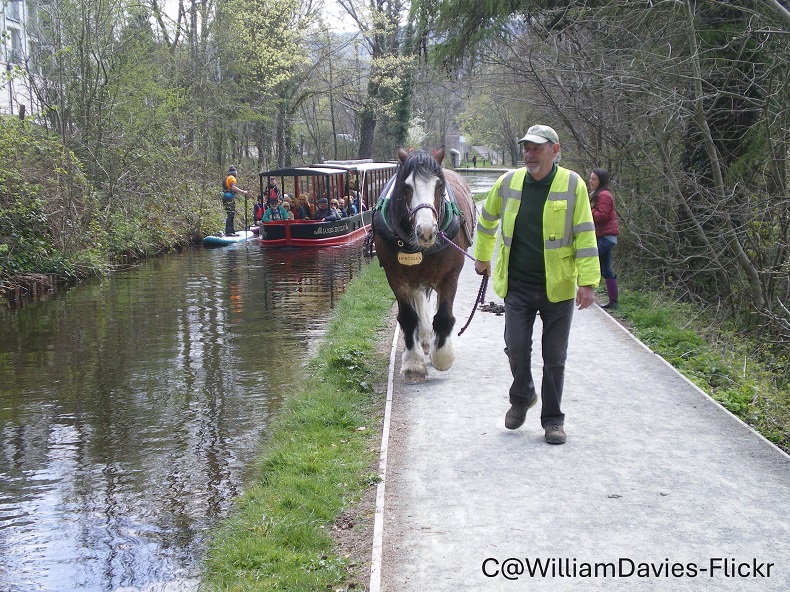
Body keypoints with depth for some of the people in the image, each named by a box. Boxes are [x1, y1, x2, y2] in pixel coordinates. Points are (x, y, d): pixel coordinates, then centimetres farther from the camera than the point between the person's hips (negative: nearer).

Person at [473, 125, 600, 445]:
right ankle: (521, 397, 30)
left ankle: (552, 419, 19)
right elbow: (487, 219, 20)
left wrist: (588, 282, -13)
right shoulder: (508, 182, 2)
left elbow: (585, 235, -8)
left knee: (554, 358, 6)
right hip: (517, 286, 2)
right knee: (516, 346, 0)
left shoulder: (572, 185, -6)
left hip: (557, 287, -2)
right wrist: (482, 257, 26)